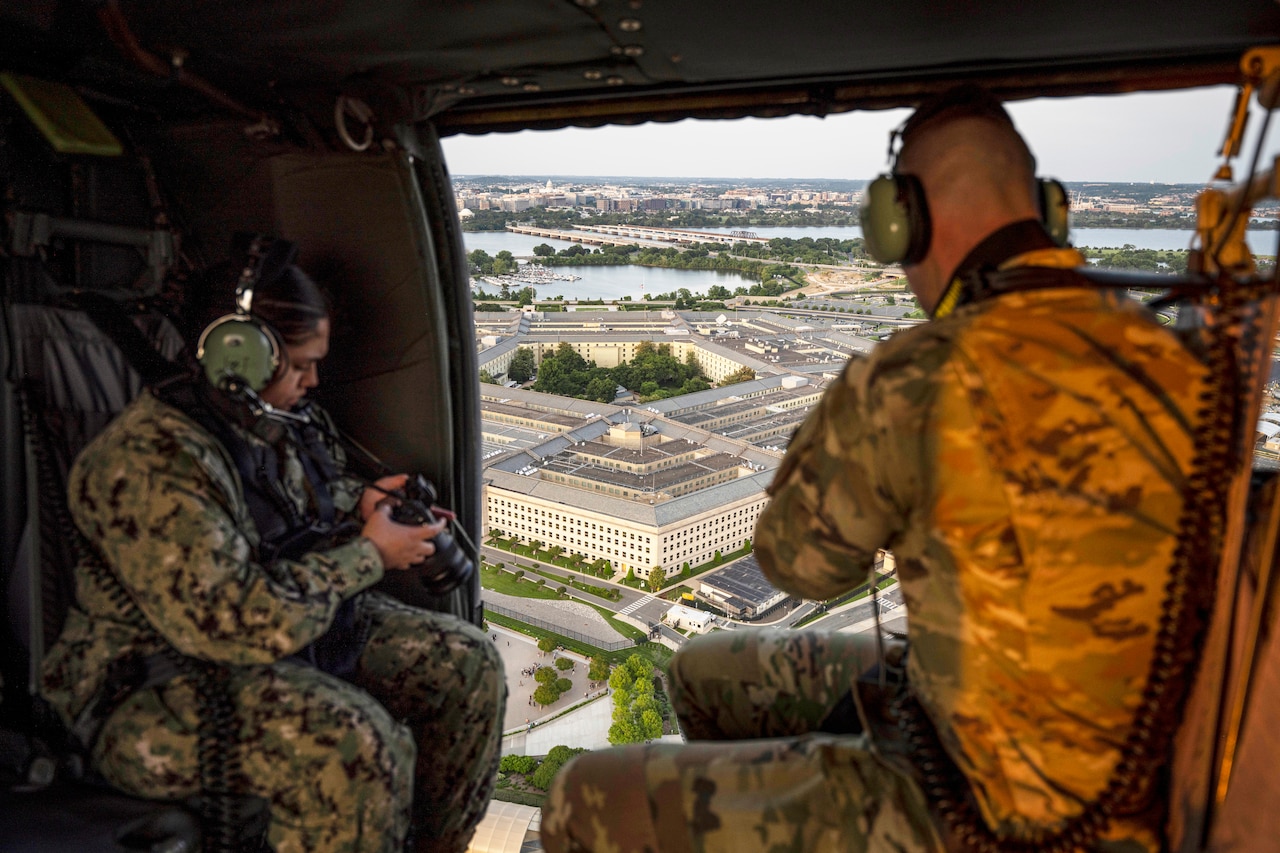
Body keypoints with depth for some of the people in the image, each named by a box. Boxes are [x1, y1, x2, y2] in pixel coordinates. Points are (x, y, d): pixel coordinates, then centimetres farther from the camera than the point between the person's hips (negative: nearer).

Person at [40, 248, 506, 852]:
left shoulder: (285, 419, 2)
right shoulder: (151, 461, -26)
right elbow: (236, 625, -31)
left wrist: (359, 503, 2)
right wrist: (367, 555, -21)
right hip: (162, 678, -9)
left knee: (466, 661, -1)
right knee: (356, 746, -34)